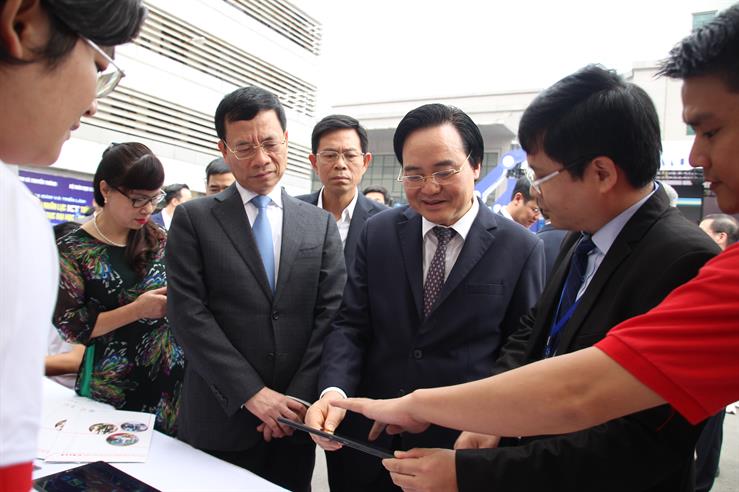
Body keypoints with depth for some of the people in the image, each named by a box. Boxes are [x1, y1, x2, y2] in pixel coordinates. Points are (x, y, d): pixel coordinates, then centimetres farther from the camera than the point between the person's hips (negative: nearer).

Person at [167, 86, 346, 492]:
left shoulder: (320, 224, 5)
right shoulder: (193, 219, -2)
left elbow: (331, 314, 0)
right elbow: (188, 314, -9)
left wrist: (298, 398, -8)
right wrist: (252, 393, -13)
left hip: (294, 420, 2)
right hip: (219, 420, -2)